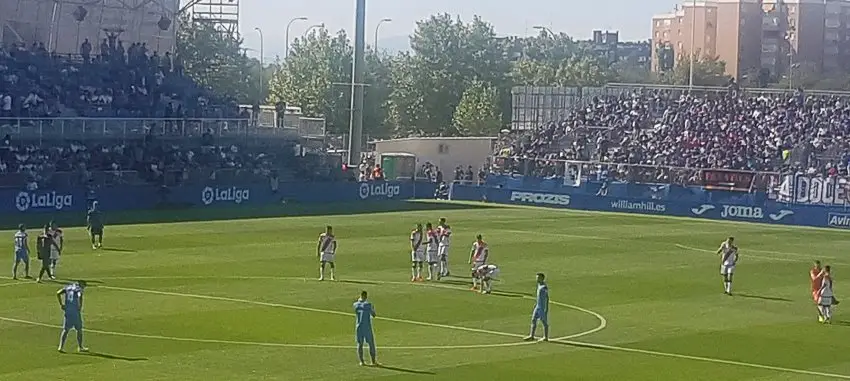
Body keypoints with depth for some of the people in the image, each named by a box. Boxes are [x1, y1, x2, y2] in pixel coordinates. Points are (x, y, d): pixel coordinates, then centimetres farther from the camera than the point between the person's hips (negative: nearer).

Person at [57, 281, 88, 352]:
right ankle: (80, 347, 19)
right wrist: (80, 307, -13)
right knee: (79, 329, 11)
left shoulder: (68, 287, 11)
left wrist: (61, 304, 6)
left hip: (67, 311, 4)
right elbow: (80, 297, -25)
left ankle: (61, 346, -2)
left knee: (66, 329, 8)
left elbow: (58, 293, 3)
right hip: (76, 312, -4)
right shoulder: (79, 289, -5)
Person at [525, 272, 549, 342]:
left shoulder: (544, 287, -17)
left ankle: (546, 337, 8)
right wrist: (536, 304, 23)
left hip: (543, 307, -9)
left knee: (544, 321, -1)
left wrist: (546, 309, -22)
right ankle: (532, 336, 7)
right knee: (533, 320, 5)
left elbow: (547, 298, -19)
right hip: (538, 306, 9)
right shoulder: (539, 285, 12)